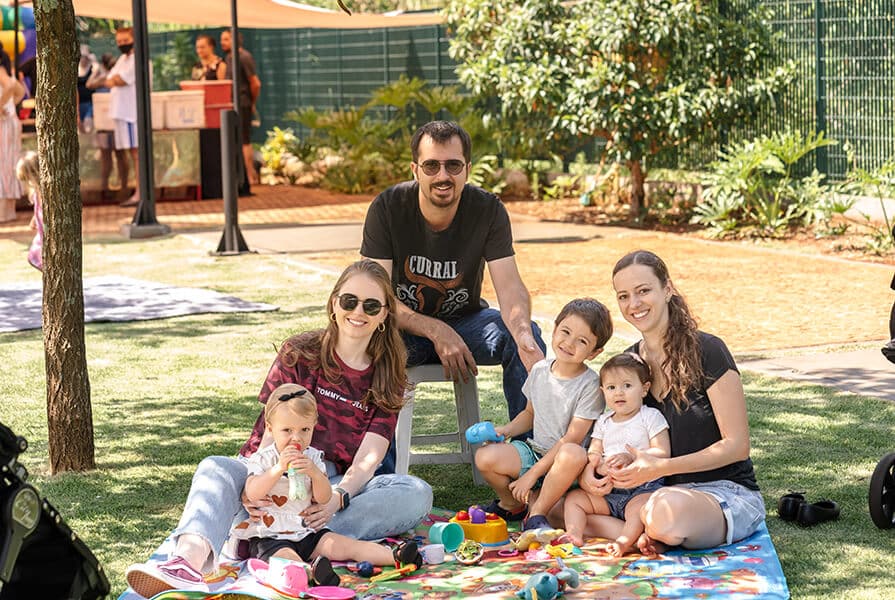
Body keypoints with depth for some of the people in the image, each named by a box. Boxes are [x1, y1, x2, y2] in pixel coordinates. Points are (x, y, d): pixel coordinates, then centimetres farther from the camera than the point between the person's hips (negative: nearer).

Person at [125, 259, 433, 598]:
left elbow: (368, 458, -6)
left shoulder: (388, 379, 8)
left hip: (340, 484, 1)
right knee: (216, 468, -32)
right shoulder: (299, 354, 4)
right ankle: (189, 560, -65)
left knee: (417, 494, -27)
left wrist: (338, 498, -29)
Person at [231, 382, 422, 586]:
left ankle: (395, 556, -23)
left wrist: (315, 473, -20)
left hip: (308, 533, 4)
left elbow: (324, 498, -1)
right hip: (270, 537, -4)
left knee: (348, 545, -11)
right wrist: (279, 468, -27)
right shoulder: (262, 459, -2)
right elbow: (252, 494, -19)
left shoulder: (313, 457, 8)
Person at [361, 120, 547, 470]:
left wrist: (524, 337, -45)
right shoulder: (388, 208, -18)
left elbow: (510, 286, -22)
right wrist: (437, 332, -36)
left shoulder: (488, 211, -13)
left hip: (465, 320, 2)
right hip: (405, 326, -2)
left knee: (526, 334, -27)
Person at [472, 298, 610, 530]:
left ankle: (537, 513, -21)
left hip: (564, 463, -5)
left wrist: (532, 475, -20)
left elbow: (572, 438, -19)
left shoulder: (589, 385, -16)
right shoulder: (540, 370, 3)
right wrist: (505, 430, -1)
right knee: (484, 457, -20)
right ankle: (511, 505, 10)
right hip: (535, 450, 5)